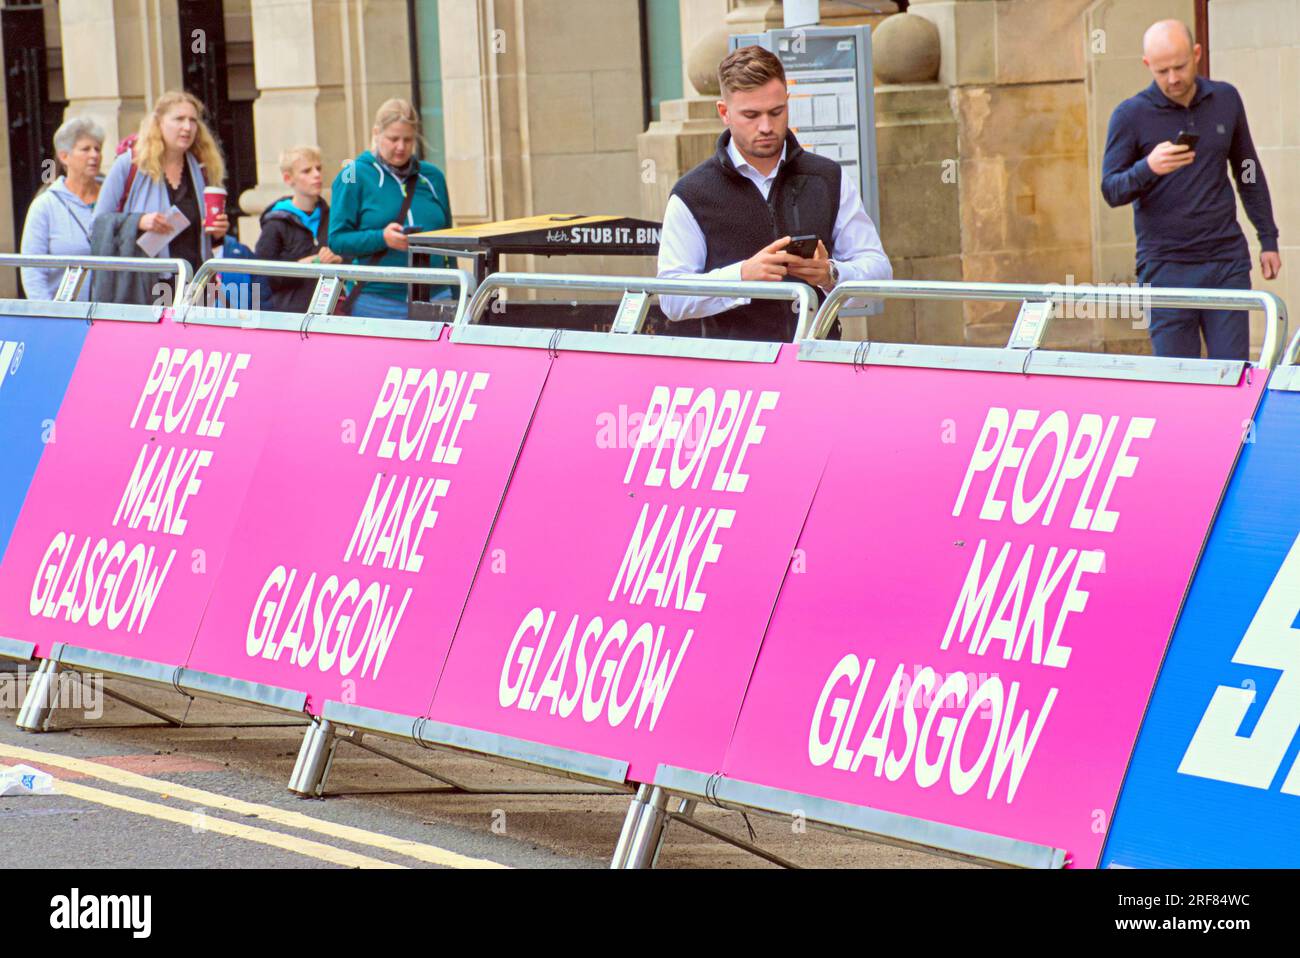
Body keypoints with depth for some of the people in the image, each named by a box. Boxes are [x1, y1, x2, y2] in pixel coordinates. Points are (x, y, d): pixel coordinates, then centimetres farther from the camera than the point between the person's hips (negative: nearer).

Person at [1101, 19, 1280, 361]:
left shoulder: (1226, 100, 8)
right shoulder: (1131, 115, -3)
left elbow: (1248, 172, 19)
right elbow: (1110, 190, -4)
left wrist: (1268, 240, 16)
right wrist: (1148, 169, -24)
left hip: (1227, 260, 2)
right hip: (1166, 266, -2)